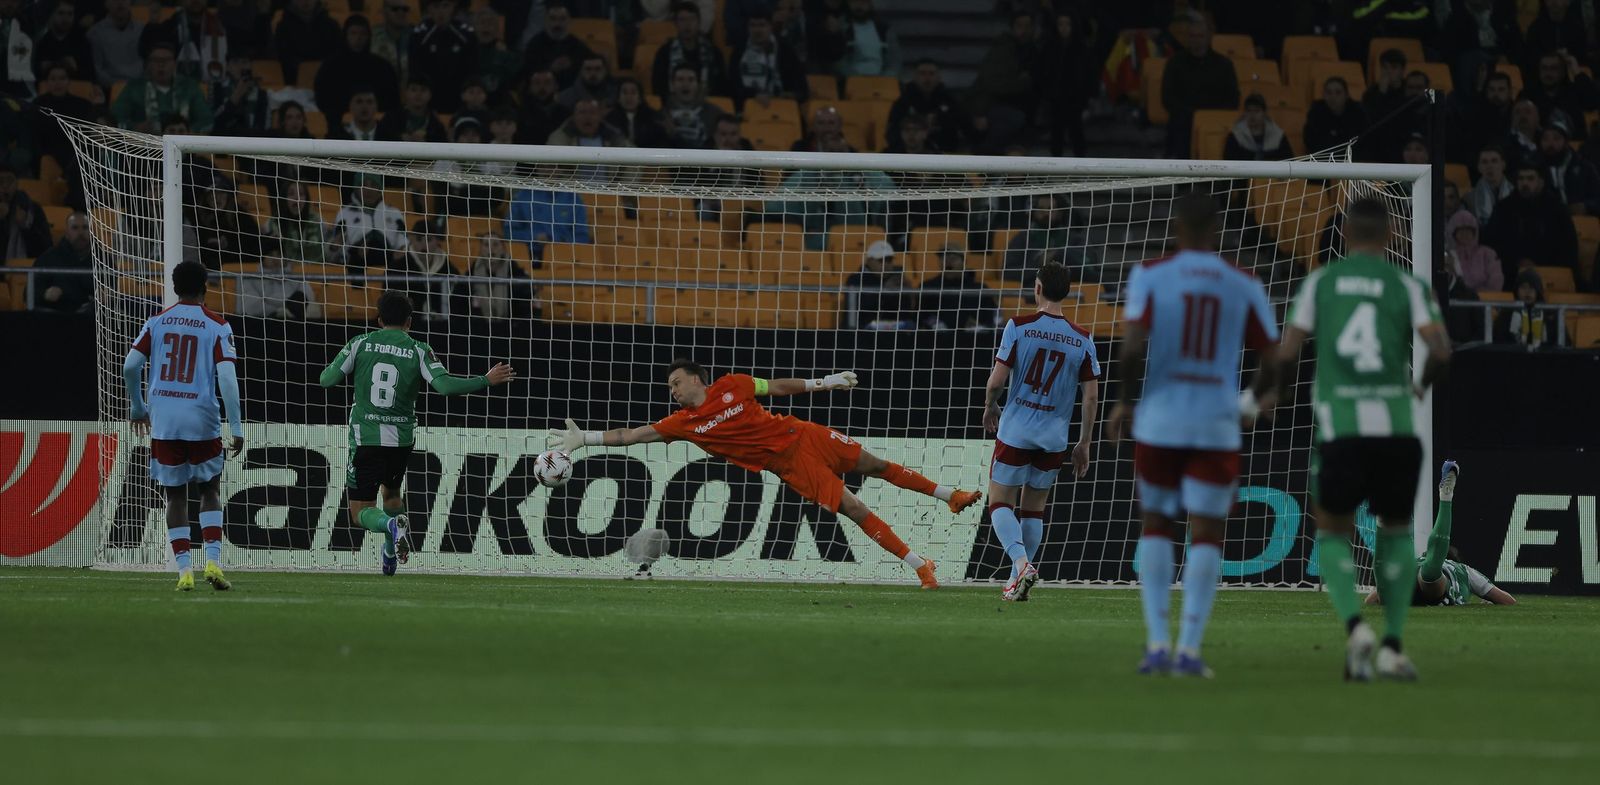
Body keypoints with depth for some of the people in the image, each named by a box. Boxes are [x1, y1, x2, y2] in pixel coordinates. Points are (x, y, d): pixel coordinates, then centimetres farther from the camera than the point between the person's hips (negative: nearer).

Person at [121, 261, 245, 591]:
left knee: (175, 496, 9)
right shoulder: (217, 326, -2)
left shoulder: (157, 322, 6)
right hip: (201, 421, -2)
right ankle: (213, 562, -1)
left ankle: (184, 570, 0)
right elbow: (226, 377, -10)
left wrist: (136, 406, 19)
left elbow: (130, 365, 3)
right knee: (209, 492, 14)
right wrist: (236, 427, -8)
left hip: (163, 421, 2)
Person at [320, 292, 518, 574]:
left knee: (361, 513, 2)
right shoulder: (419, 351, -3)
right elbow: (444, 385, -15)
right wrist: (486, 381, -5)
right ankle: (391, 555, 23)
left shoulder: (360, 344, -1)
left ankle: (392, 525, -29)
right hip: (402, 440, 2)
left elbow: (327, 379, -2)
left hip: (365, 439, -2)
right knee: (391, 492, 31)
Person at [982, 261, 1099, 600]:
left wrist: (989, 407, 11)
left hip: (1015, 431, -3)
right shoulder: (1082, 339, 0)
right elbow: (1091, 396, 1)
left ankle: (1021, 562, -20)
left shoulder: (1018, 327, -9)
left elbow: (997, 381, -11)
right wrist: (1084, 445, 10)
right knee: (1033, 508, 17)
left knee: (1000, 504, 4)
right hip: (1055, 439, 3)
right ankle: (1018, 583, 16)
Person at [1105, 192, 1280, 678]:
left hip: (1158, 423, 0)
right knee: (1207, 534, 5)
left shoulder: (1150, 277, -2)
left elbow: (1133, 346, -13)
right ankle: (1189, 647, -5)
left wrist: (1123, 401, 3)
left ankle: (1157, 642, 4)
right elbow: (1275, 360, 5)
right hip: (1217, 427, 0)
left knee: (1156, 526, 15)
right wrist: (1258, 397, 26)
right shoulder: (1244, 287, 3)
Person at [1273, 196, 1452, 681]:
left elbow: (1286, 353, 0)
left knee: (1333, 535, 15)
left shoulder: (1320, 282, 8)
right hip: (1396, 427, 1)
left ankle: (1354, 626, -12)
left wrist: (1283, 391, 22)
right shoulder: (1407, 286, 6)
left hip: (1340, 428, -1)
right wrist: (1423, 385, 15)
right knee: (1397, 532, 21)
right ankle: (1393, 646, 11)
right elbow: (1441, 349, -7)